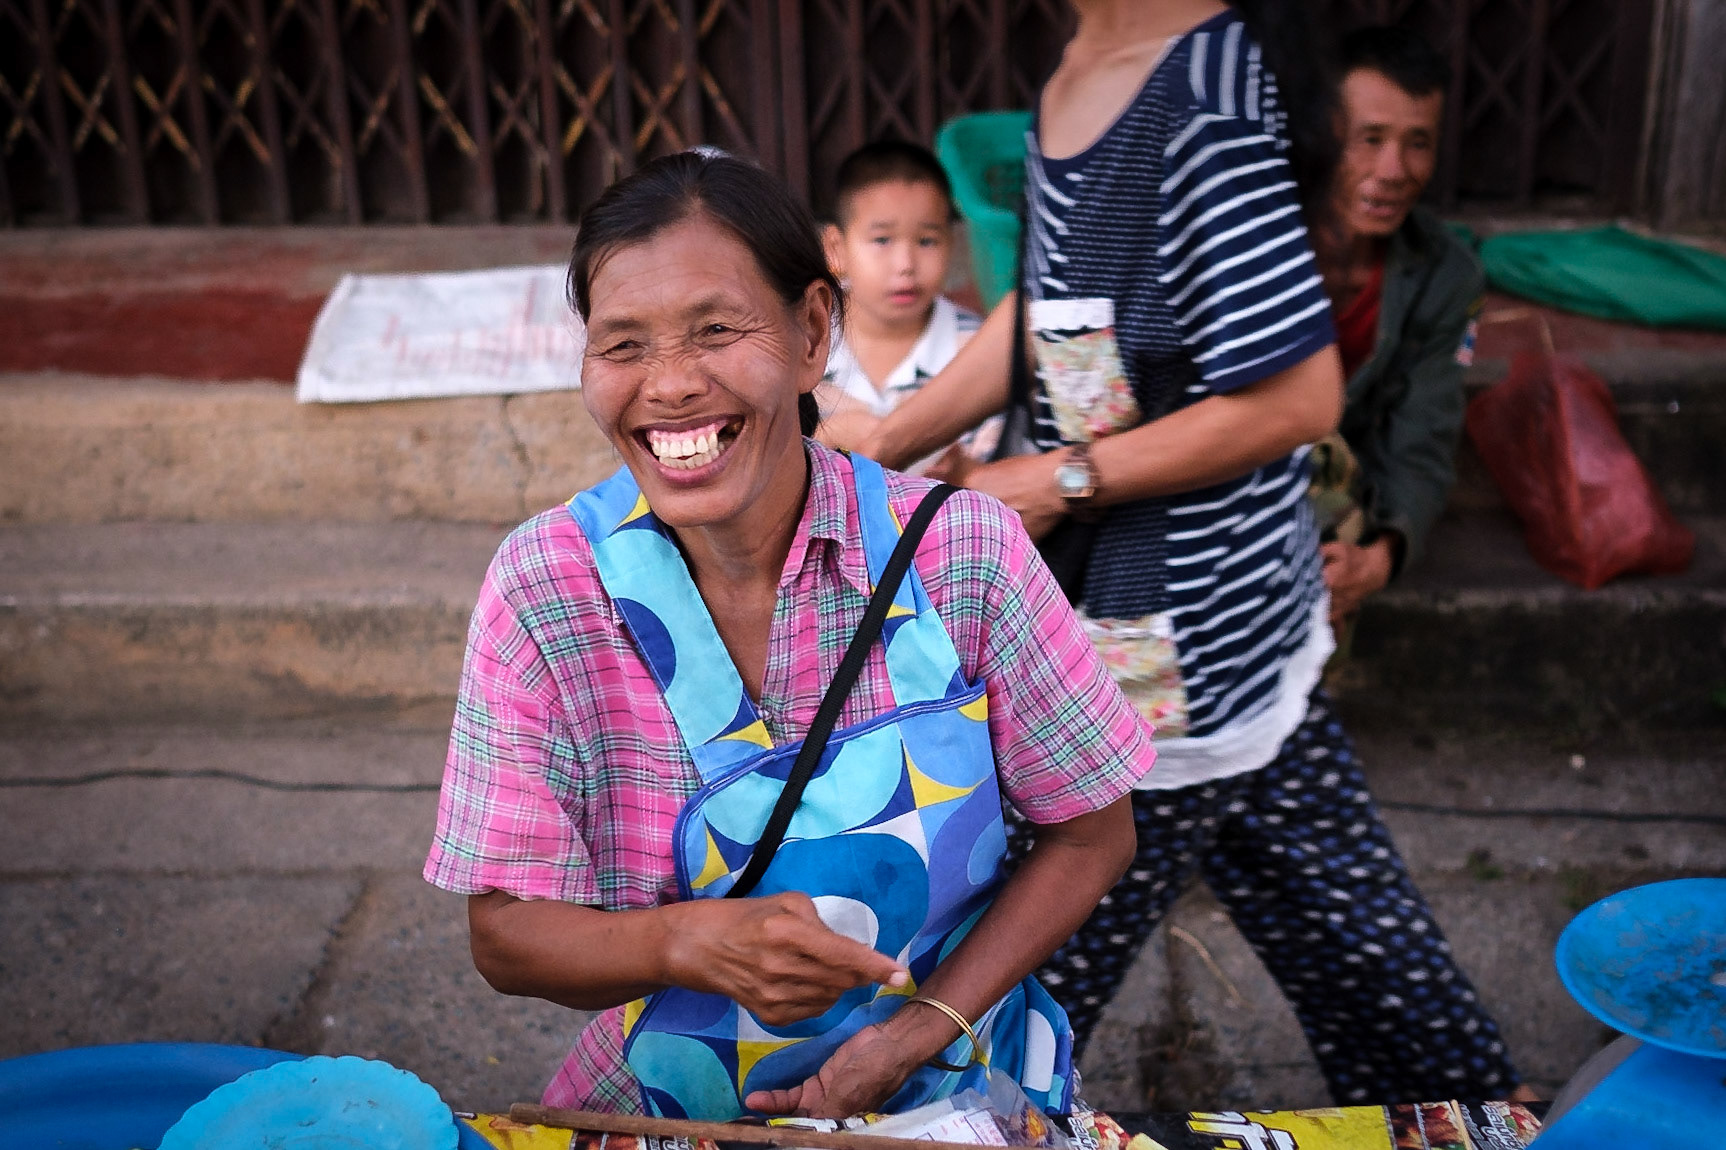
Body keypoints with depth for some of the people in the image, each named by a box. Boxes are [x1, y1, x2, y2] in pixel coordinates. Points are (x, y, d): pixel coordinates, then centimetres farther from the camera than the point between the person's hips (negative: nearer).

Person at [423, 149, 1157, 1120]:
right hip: (667, 1108, 1)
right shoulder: (544, 586, -11)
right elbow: (505, 932, -7)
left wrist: (920, 1029, -13)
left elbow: (1090, 832, -2)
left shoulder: (962, 550, -12)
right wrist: (689, 944, -26)